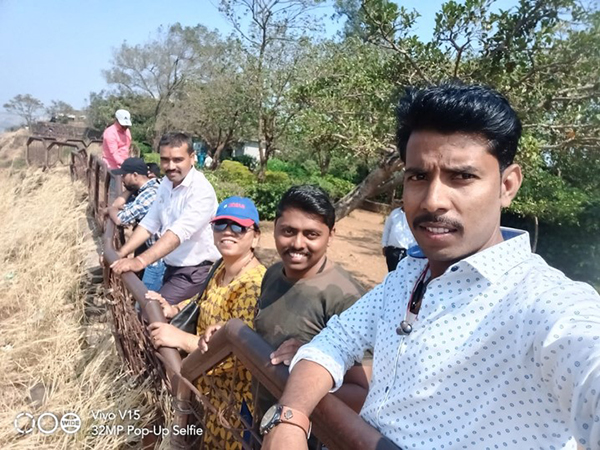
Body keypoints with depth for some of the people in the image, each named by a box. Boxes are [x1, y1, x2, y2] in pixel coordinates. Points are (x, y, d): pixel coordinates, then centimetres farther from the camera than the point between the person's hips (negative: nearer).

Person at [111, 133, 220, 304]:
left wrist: (141, 261, -43)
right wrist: (120, 253, -3)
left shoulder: (202, 191, -23)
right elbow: (149, 223, 6)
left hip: (195, 272, -8)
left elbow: (178, 232, -34)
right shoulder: (166, 183, 3)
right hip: (172, 267, 8)